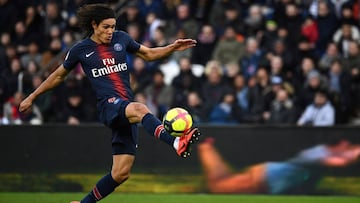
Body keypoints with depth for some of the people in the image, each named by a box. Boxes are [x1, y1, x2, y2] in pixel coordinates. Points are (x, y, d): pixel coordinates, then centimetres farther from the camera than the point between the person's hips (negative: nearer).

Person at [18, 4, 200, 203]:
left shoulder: (121, 39, 12)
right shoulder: (80, 50, 5)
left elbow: (149, 54, 25)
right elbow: (58, 75, 19)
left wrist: (173, 47, 10)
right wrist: (32, 97, 24)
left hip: (127, 109, 5)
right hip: (108, 105, -5)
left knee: (120, 173, -2)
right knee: (140, 109, -40)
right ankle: (177, 143, -63)